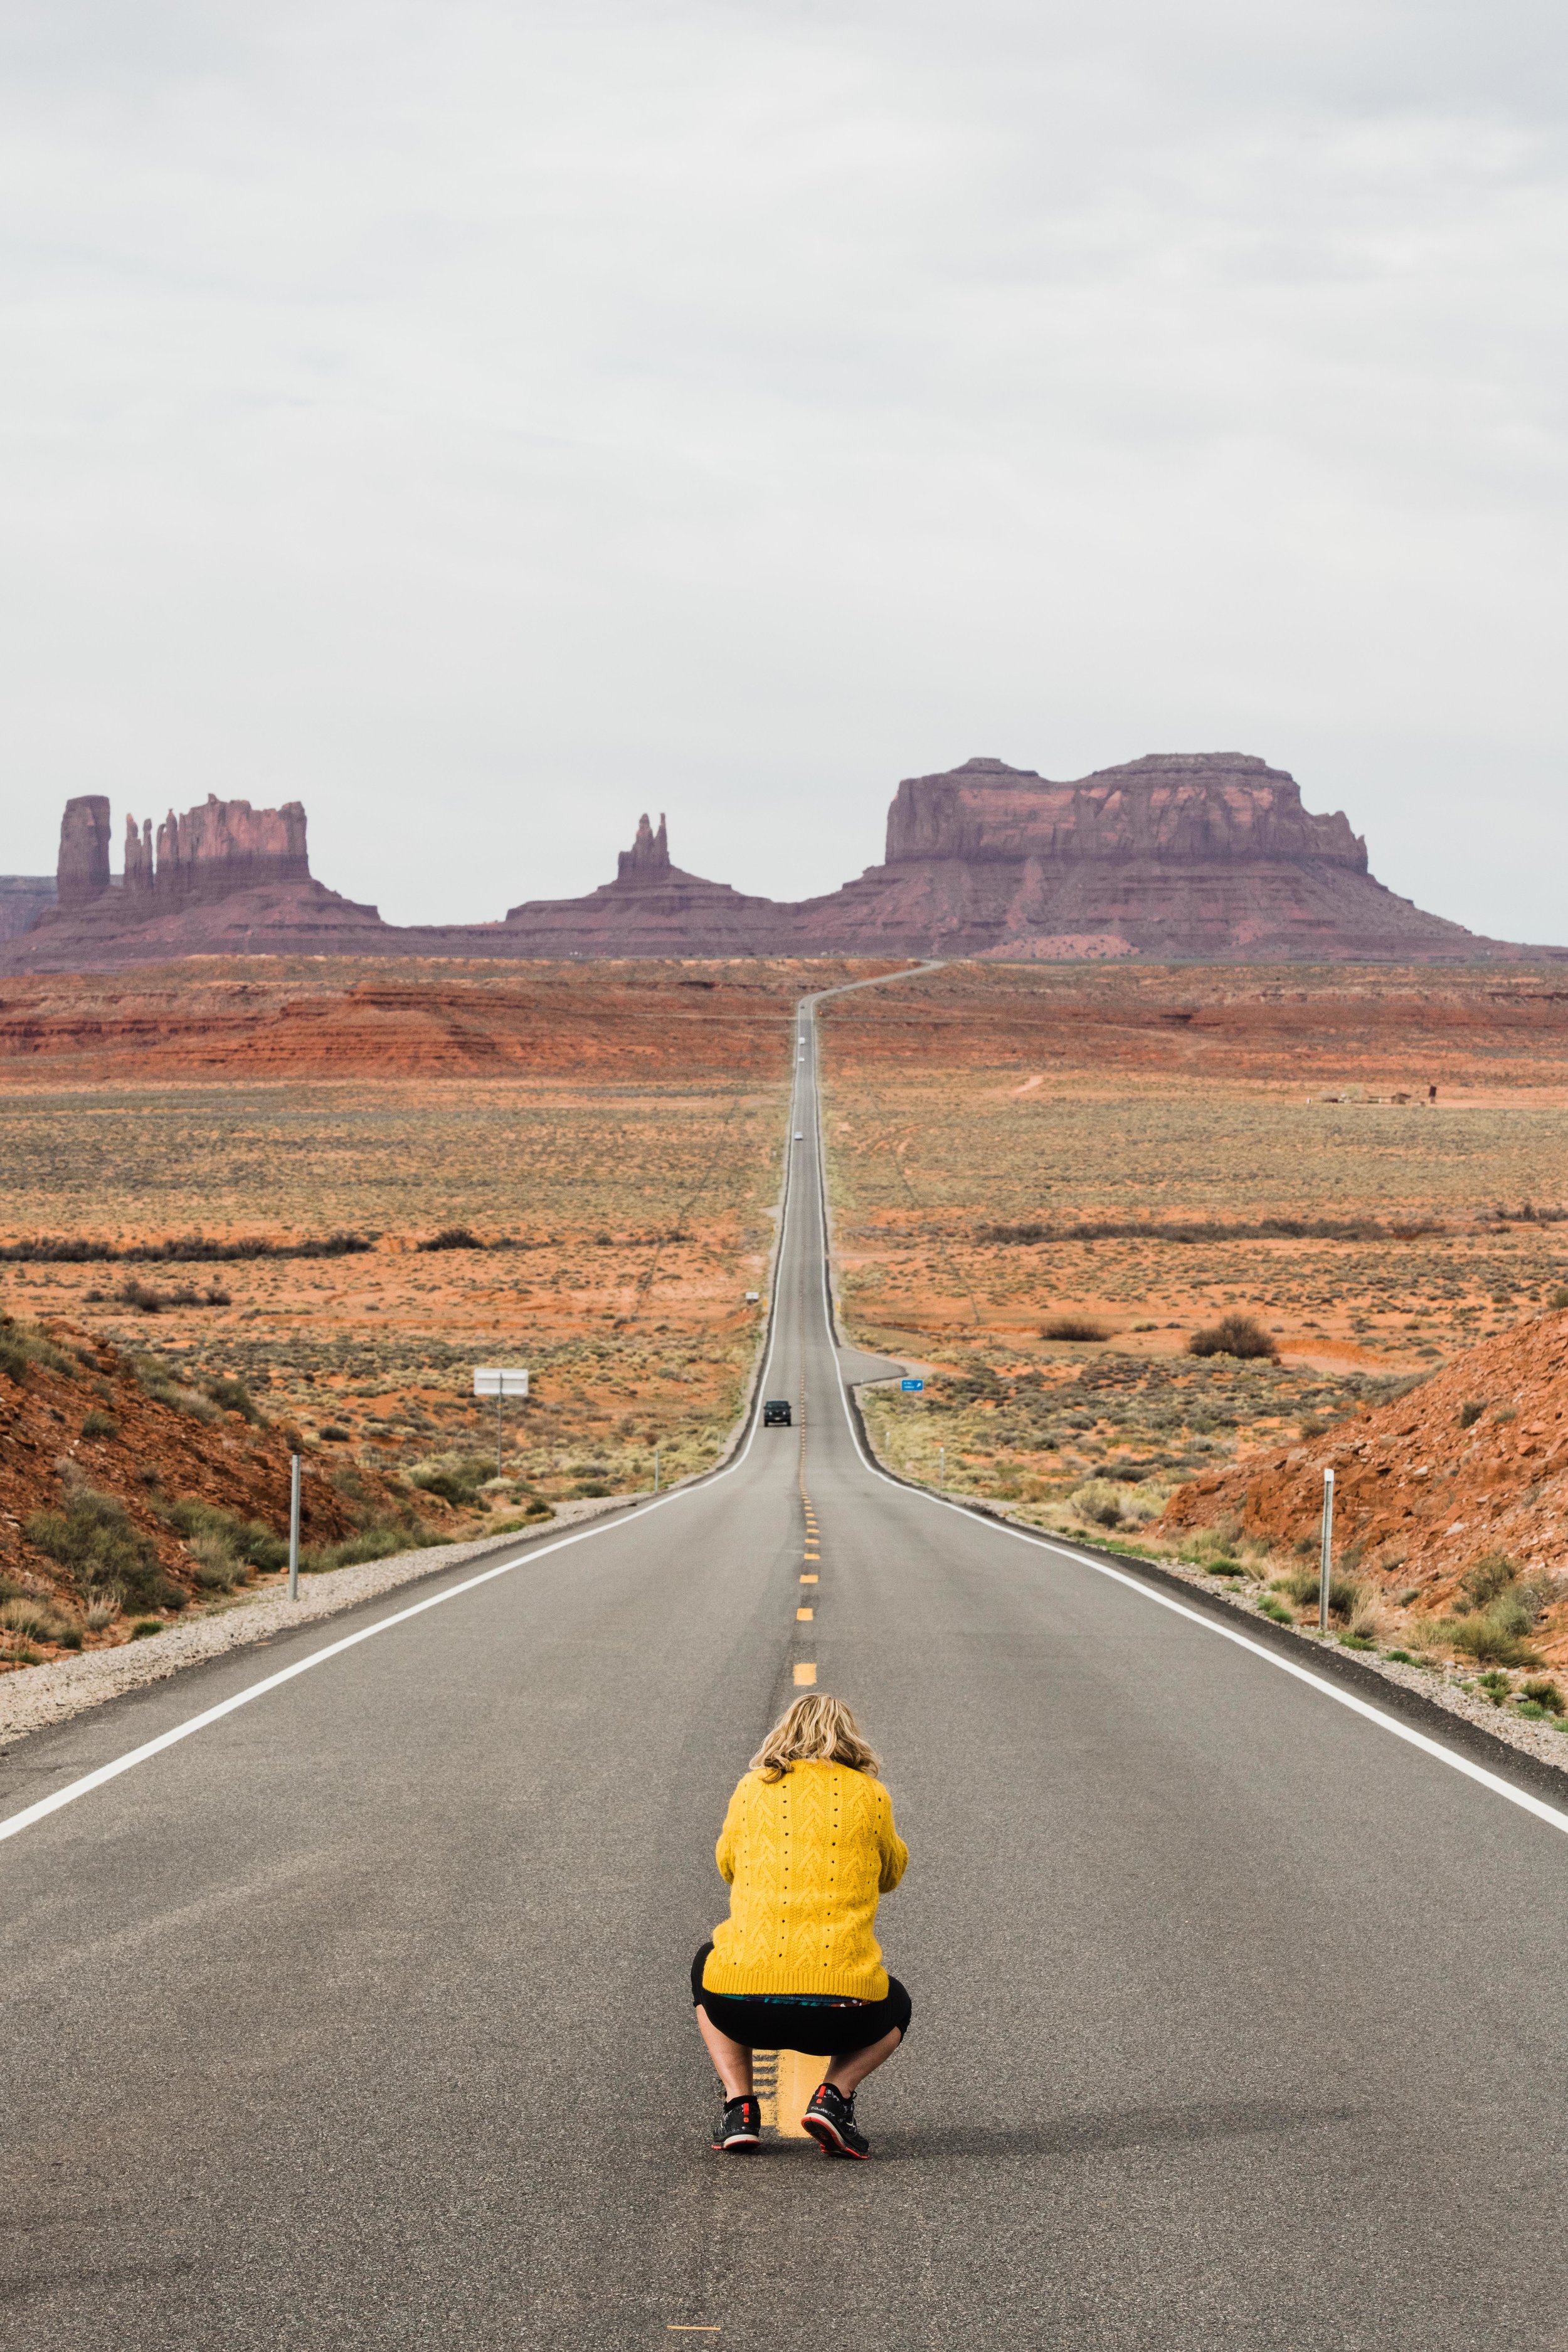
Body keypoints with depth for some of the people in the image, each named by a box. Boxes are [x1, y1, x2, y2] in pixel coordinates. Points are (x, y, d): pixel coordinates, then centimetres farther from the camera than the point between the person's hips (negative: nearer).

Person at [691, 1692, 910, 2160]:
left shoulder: (753, 1788, 10)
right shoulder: (869, 1795, 7)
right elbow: (891, 1875, 25)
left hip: (742, 2007, 1)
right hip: (842, 2007, -1)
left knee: (707, 1963, 38)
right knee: (895, 2005, 35)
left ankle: (738, 2107, 17)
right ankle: (834, 2095, 4)